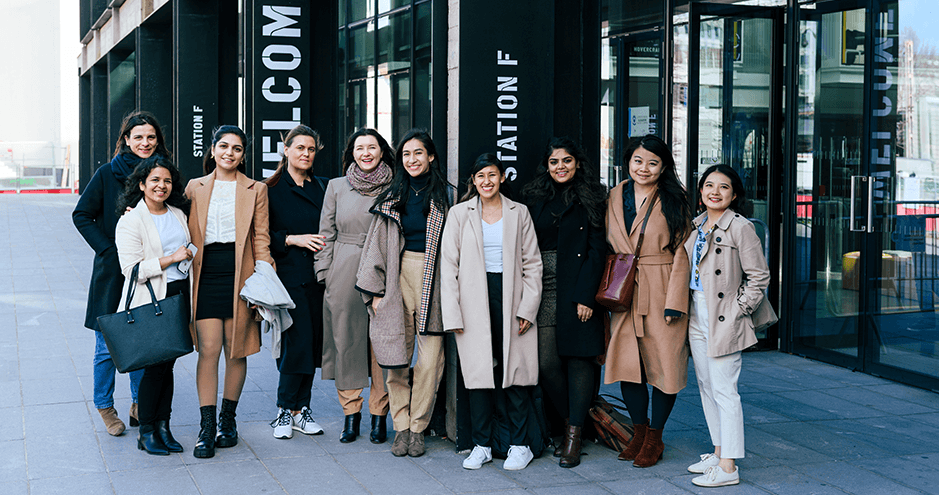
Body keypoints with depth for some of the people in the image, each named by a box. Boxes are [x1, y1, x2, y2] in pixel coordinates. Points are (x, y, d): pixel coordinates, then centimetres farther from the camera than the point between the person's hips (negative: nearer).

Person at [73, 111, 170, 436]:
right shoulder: (108, 174, -3)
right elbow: (81, 215, -2)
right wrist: (108, 250, -11)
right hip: (113, 273, -2)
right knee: (108, 344, 2)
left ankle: (140, 404, 23)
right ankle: (104, 406, 18)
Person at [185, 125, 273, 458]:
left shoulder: (256, 190, 7)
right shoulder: (195, 188, 11)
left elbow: (261, 239, 4)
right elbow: (188, 236, 14)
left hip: (239, 276, 0)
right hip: (206, 276, 0)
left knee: (236, 351, 5)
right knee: (209, 349, -6)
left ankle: (228, 419, 21)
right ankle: (206, 428, -2)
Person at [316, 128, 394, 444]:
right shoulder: (337, 187, 8)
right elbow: (326, 234, 9)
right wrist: (325, 274, 2)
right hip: (345, 273, 1)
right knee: (345, 339, 4)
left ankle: (379, 413, 11)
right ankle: (350, 413, 16)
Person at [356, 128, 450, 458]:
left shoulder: (443, 196, 6)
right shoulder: (393, 196, 13)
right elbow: (378, 245, 11)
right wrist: (375, 289, 4)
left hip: (433, 279, -2)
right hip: (399, 277, 2)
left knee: (430, 357, -6)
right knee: (397, 356, 0)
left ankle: (417, 427, 6)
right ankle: (401, 427, 9)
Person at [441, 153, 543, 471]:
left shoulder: (519, 213, 8)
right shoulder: (459, 214, 6)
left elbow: (532, 263, 8)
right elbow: (449, 265, 4)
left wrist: (528, 308, -2)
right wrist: (452, 314, -4)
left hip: (511, 299, 0)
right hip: (474, 301, 0)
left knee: (515, 370, 0)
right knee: (478, 372, 1)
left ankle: (518, 445, 11)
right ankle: (482, 445, 12)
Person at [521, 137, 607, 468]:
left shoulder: (590, 198, 2)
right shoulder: (534, 198, 11)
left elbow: (596, 249, -3)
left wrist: (586, 295, -12)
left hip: (577, 288, -3)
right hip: (543, 289, 3)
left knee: (579, 357, -2)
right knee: (547, 362, -2)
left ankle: (574, 435, 4)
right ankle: (572, 421, 18)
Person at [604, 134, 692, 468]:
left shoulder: (674, 202, -4)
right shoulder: (615, 197, 9)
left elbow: (681, 254, -7)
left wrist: (674, 302, -13)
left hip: (662, 295, -4)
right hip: (625, 296, 4)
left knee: (664, 363, 2)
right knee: (627, 363, 4)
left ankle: (655, 437, 17)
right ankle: (639, 432, 22)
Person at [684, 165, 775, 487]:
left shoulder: (740, 228, -11)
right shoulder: (697, 225, 10)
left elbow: (759, 276, -10)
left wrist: (737, 311, -12)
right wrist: (684, 308, 13)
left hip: (723, 319, -8)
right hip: (697, 316, 8)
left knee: (724, 390, -7)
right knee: (705, 386, 14)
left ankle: (728, 467, -2)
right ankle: (719, 452, 25)